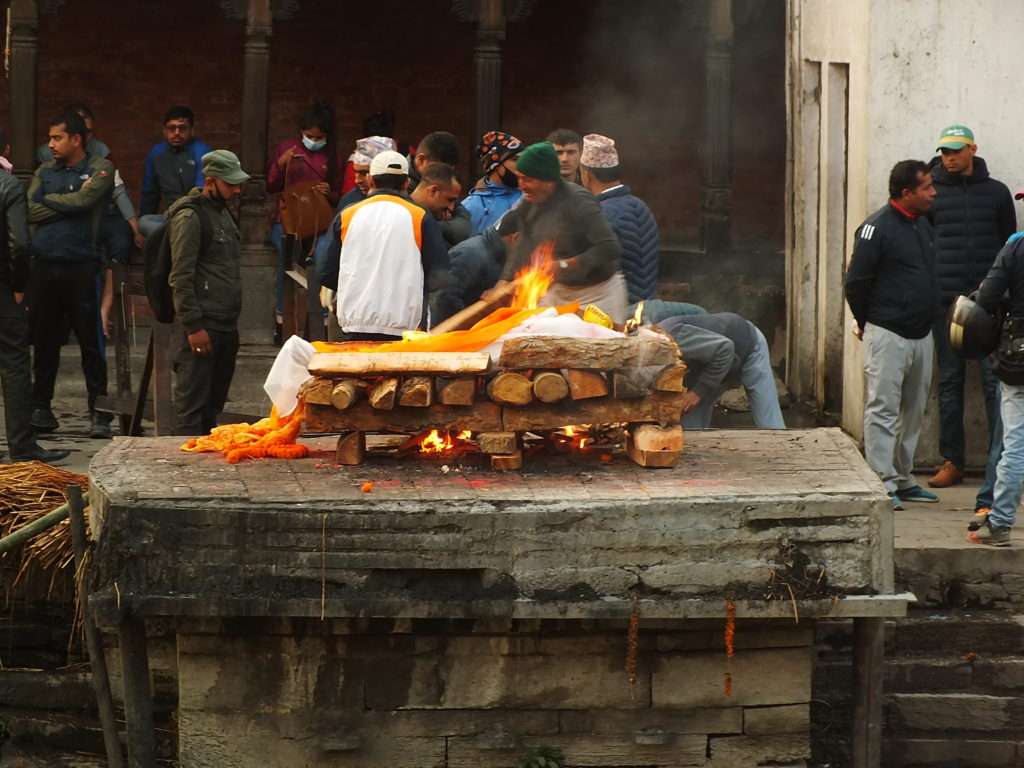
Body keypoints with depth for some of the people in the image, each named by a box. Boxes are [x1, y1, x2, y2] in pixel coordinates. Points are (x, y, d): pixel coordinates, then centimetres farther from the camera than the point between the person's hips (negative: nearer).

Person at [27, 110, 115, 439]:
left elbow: (82, 201, -13)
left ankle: (98, 413, 2)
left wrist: (48, 200, 1)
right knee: (44, 341, 7)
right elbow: (30, 211, 2)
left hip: (82, 267, -4)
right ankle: (40, 409, 15)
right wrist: (68, 202, -7)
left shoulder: (99, 169, 2)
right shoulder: (45, 172, 14)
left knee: (91, 343, -2)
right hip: (44, 265, 4)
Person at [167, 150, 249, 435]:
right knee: (192, 402, -7)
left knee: (214, 402, 13)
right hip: (202, 326, -9)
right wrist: (193, 326, -19)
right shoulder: (190, 216, -11)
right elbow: (181, 278, -16)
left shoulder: (222, 211, 17)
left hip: (225, 325, 9)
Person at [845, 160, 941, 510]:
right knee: (883, 410, -6)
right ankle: (883, 484, -5)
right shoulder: (877, 228, -13)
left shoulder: (922, 225, 12)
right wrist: (866, 323, 0)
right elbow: (856, 281, -11)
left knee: (913, 411, 13)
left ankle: (903, 479, 21)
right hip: (888, 335, -8)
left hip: (921, 334, 8)